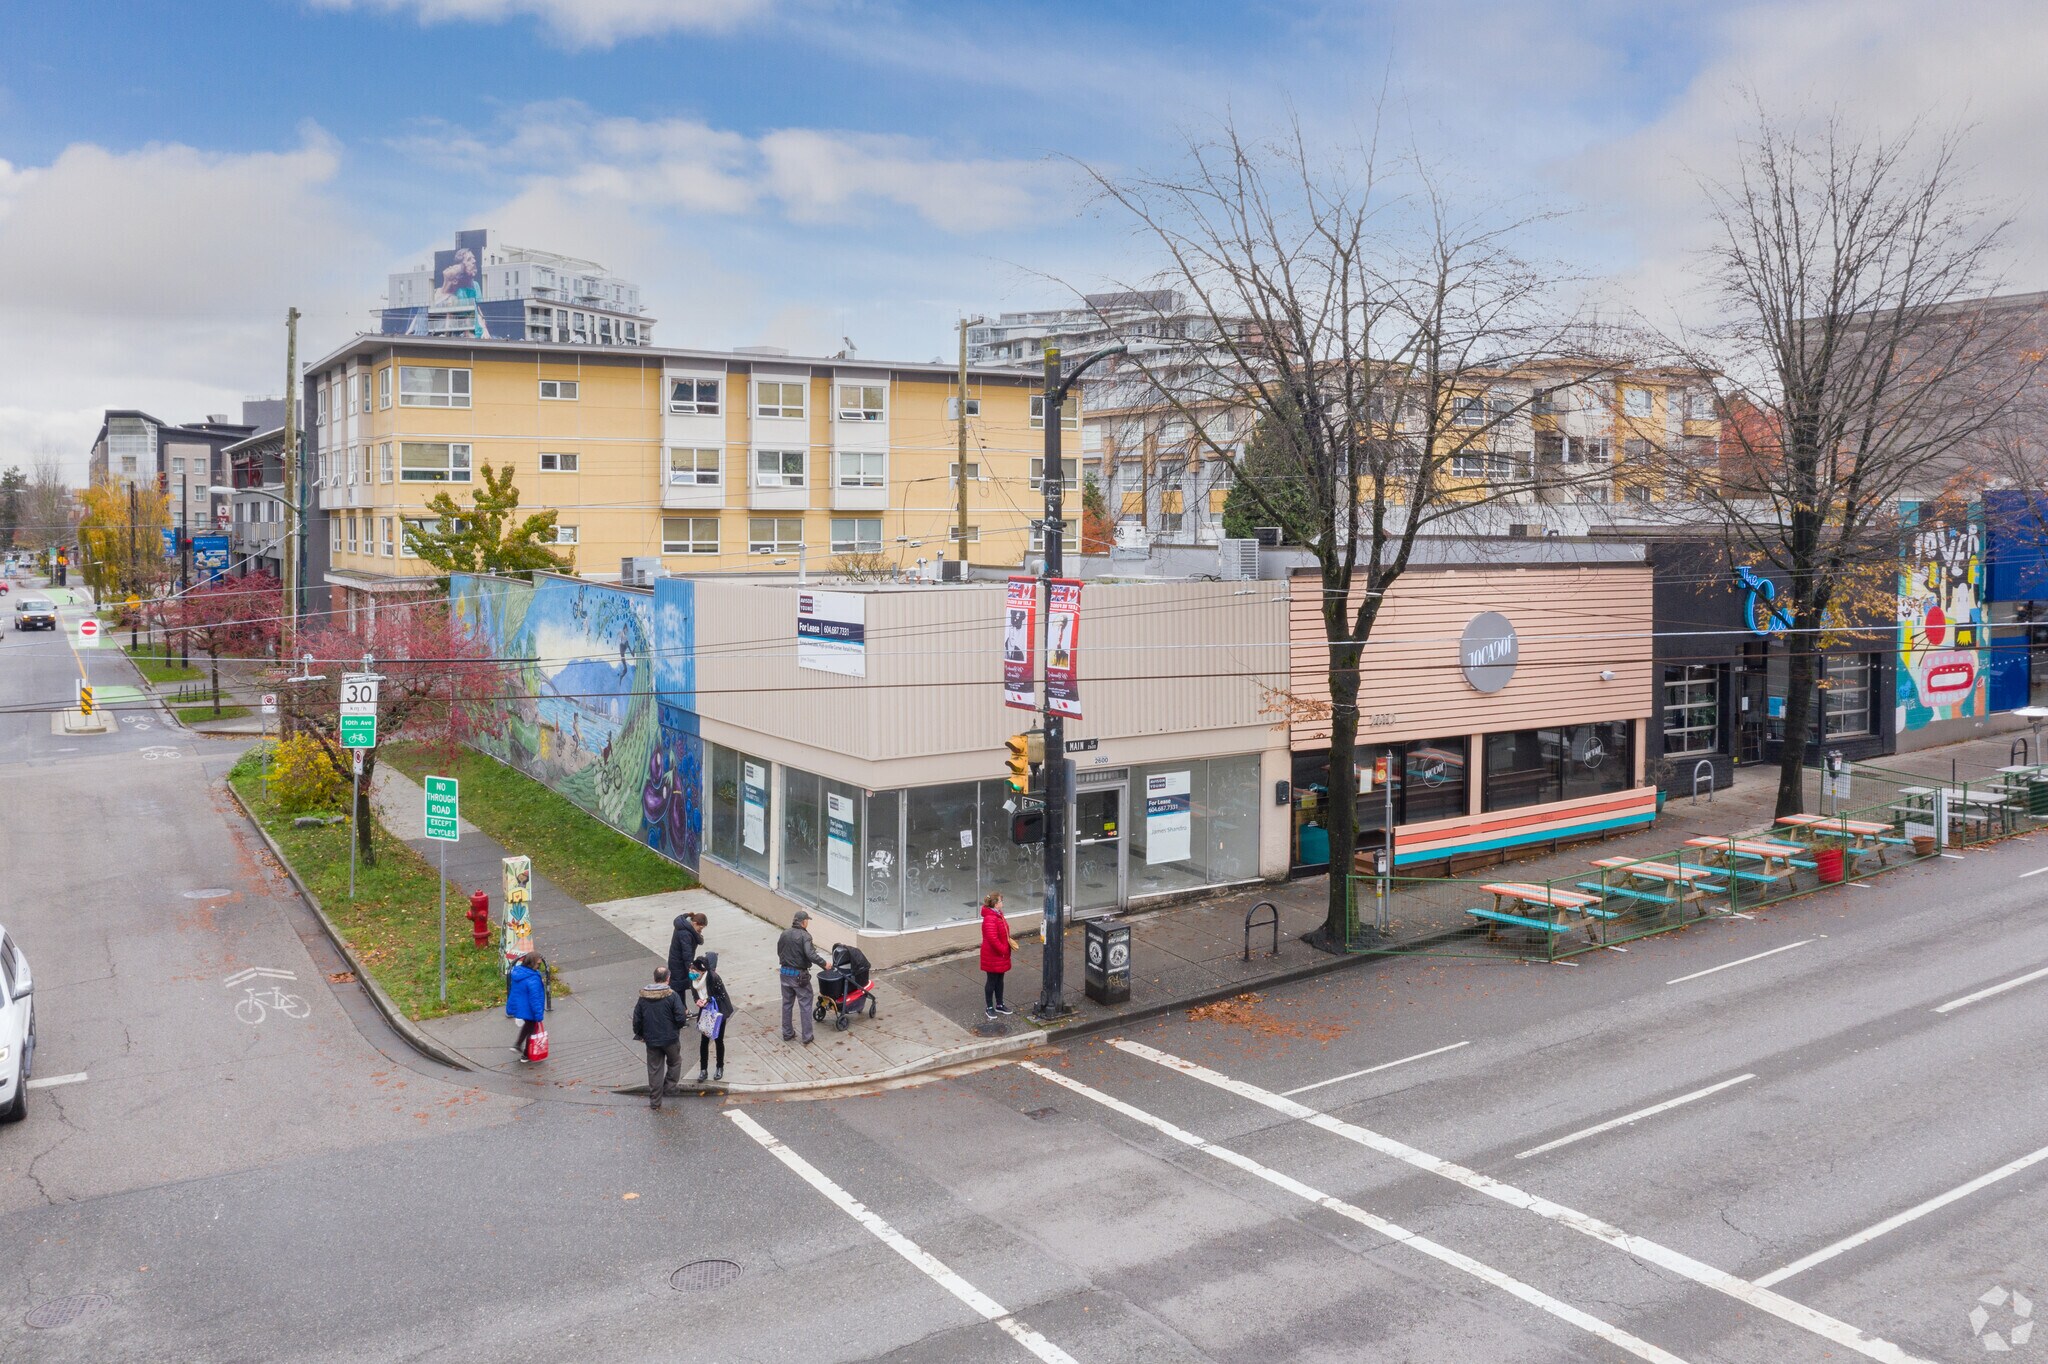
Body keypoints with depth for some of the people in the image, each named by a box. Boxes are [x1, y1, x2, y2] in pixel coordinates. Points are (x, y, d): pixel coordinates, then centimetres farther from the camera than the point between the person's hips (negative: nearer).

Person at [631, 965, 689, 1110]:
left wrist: (639, 1034, 18)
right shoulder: (672, 996, -16)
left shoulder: (643, 997, -3)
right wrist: (680, 1023, 5)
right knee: (674, 1063, 22)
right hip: (670, 1039, -3)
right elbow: (681, 1018, -18)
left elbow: (637, 1019, 2)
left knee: (654, 1070, 12)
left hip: (651, 1040, 3)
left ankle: (655, 1102, 17)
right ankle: (669, 1087, 19)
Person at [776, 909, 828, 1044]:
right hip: (799, 975, -6)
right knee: (805, 1006, 4)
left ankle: (787, 1034, 25)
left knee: (786, 1004, 16)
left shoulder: (784, 934, 3)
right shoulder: (804, 936, -17)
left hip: (785, 973, 6)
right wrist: (824, 963, -13)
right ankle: (807, 1037, 6)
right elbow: (811, 955, -26)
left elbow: (779, 952, 13)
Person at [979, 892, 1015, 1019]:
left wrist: (1009, 940, 7)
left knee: (1000, 980, 19)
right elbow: (992, 938, -31)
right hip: (992, 956, -10)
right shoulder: (990, 919, -27)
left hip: (1001, 956, 10)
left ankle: (999, 1005, 32)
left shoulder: (998, 914, 7)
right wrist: (1003, 949, -22)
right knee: (992, 981, 4)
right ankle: (990, 1007, 17)